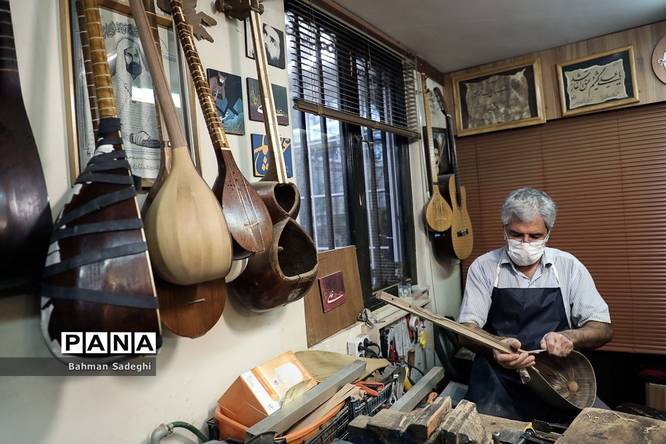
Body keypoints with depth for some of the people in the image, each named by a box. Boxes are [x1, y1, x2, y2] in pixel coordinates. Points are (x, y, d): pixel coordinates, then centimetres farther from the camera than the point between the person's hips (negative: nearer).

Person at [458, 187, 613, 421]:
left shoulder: (568, 266, 4)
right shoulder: (483, 266, 0)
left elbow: (603, 329, 6)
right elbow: (467, 327, -5)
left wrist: (569, 336, -17)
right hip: (499, 382, -4)